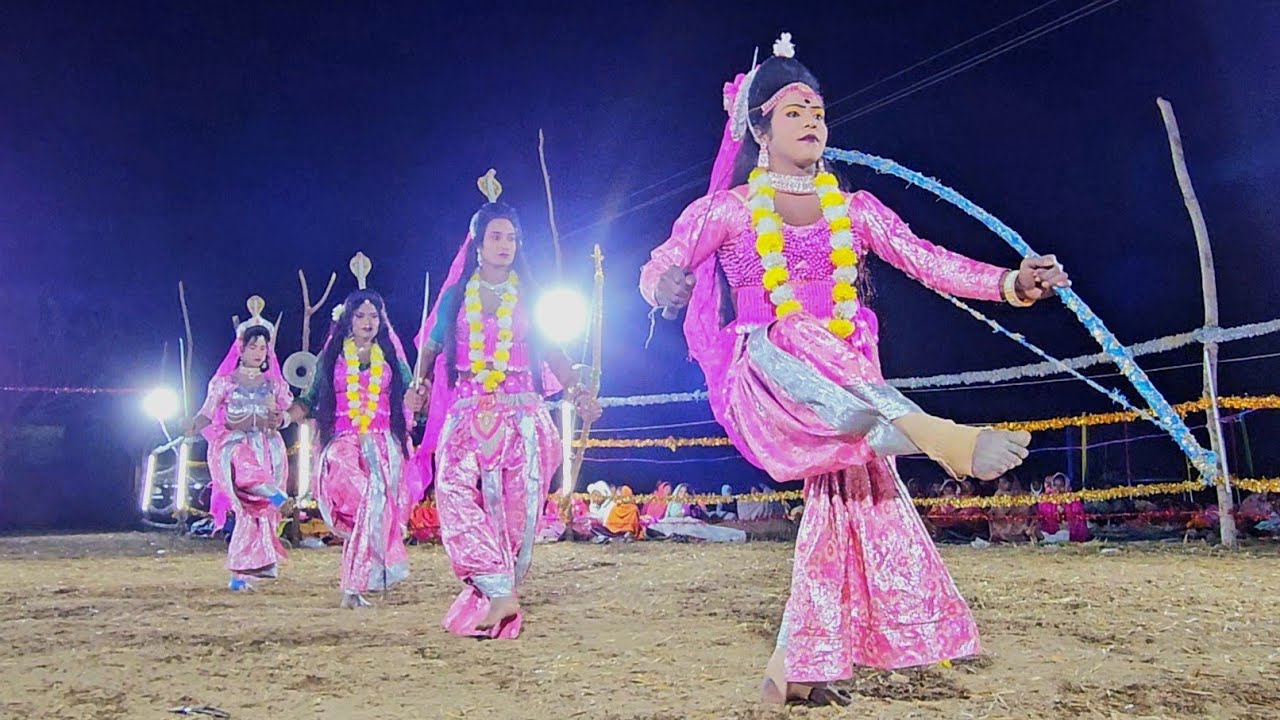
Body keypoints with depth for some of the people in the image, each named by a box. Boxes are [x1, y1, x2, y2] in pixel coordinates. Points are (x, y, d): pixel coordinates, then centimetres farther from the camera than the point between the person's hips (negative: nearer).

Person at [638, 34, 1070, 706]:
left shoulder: (855, 210, 15)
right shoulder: (726, 210, 7)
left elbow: (926, 259, 3)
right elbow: (657, 270, 0)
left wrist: (1011, 282, -12)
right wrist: (666, 284, -26)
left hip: (850, 394, 4)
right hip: (763, 383, -4)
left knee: (850, 500, -4)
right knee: (793, 338, -37)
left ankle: (795, 665, 7)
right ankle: (933, 434, -57)